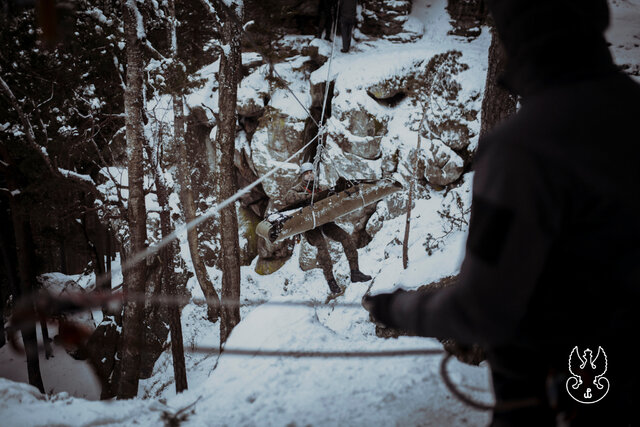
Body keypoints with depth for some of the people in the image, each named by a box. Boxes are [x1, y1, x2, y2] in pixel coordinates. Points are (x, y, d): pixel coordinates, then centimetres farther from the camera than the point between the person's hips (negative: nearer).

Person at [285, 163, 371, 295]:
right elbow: (288, 198, -27)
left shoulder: (318, 187, 13)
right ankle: (330, 280, -21)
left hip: (323, 220, 6)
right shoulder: (297, 189, -4)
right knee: (321, 244, -29)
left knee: (346, 237, -9)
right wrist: (307, 195, -29)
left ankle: (355, 272, -6)